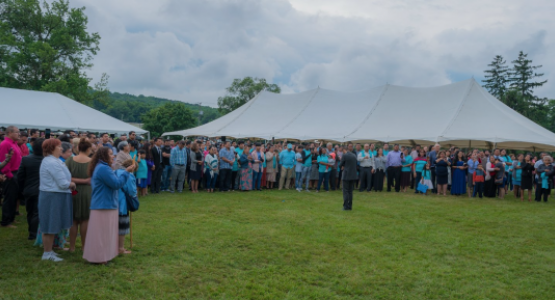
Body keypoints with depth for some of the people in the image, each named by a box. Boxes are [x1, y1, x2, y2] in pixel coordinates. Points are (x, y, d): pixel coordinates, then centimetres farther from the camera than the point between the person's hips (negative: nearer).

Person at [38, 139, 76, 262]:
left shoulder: (49, 160, 14)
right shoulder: (53, 163, -20)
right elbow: (63, 183, -21)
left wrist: (69, 183, 1)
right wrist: (72, 185, -3)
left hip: (51, 196, 10)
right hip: (53, 197, -10)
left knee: (52, 226, 19)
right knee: (50, 226, 0)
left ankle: (48, 250, 30)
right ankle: (47, 254, 11)